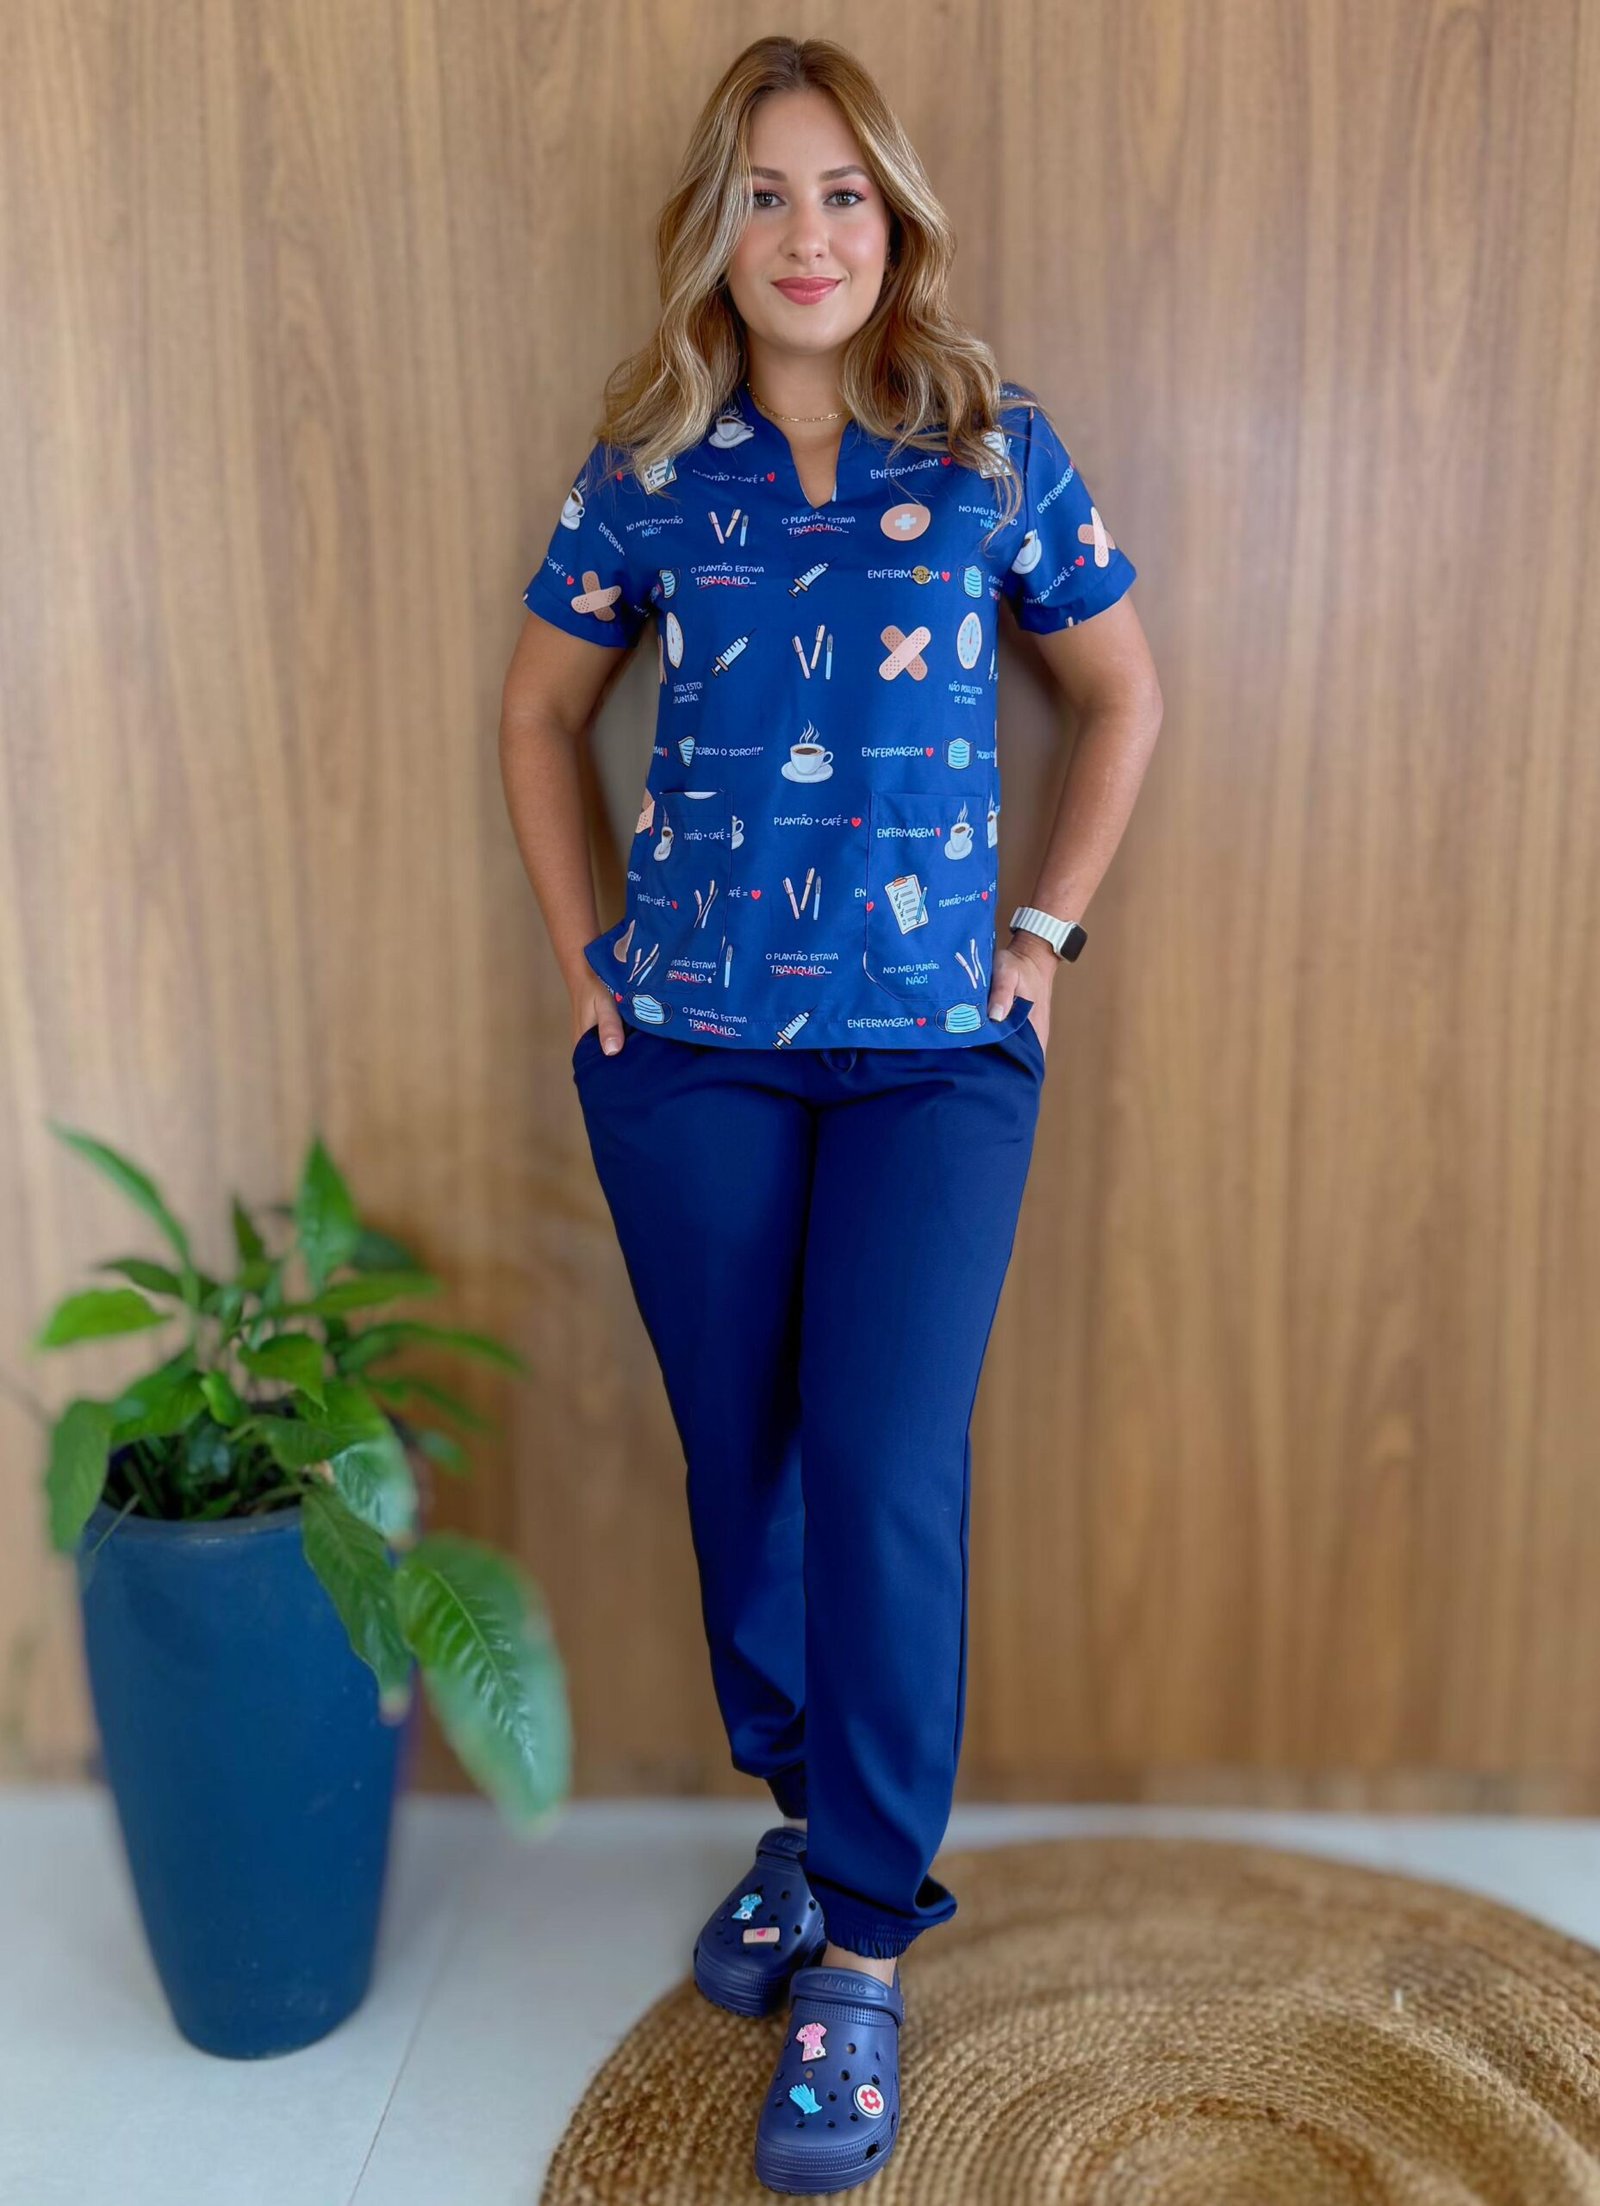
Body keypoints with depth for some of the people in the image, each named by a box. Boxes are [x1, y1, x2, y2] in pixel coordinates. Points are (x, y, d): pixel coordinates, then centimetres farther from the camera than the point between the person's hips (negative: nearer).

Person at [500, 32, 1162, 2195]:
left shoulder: (998, 450, 2)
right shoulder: (649, 466, 5)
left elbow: (1125, 694, 12)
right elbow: (541, 711, 16)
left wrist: (1049, 925, 4)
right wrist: (583, 946, 7)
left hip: (937, 1047, -2)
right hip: (693, 1046, 2)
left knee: (889, 1475, -6)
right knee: (739, 1456, 10)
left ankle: (863, 1950, 9)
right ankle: (806, 1812, 33)